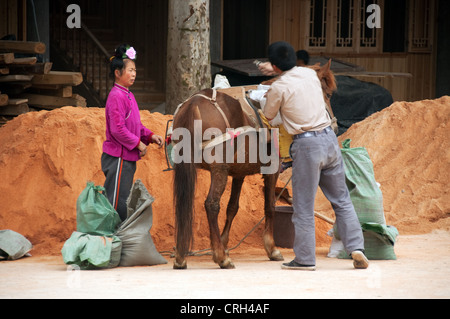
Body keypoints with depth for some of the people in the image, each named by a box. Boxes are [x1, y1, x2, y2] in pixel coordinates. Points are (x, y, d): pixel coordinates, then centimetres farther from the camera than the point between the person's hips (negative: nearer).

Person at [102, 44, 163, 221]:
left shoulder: (127, 95, 14)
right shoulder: (117, 96, -17)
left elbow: (135, 125, 21)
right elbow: (118, 129, -22)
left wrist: (150, 136, 7)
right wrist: (138, 143, -16)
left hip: (128, 157, 10)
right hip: (118, 158, -10)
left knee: (124, 201, 15)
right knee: (116, 202, -5)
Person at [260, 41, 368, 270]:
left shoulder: (279, 87, -10)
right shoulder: (310, 74, 7)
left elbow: (269, 116, 7)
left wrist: (268, 97, 26)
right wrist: (276, 71, 44)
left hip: (307, 145, -6)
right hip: (329, 139, 6)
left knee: (304, 205, 3)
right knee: (341, 200, 14)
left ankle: (305, 258, 8)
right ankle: (356, 247, 7)